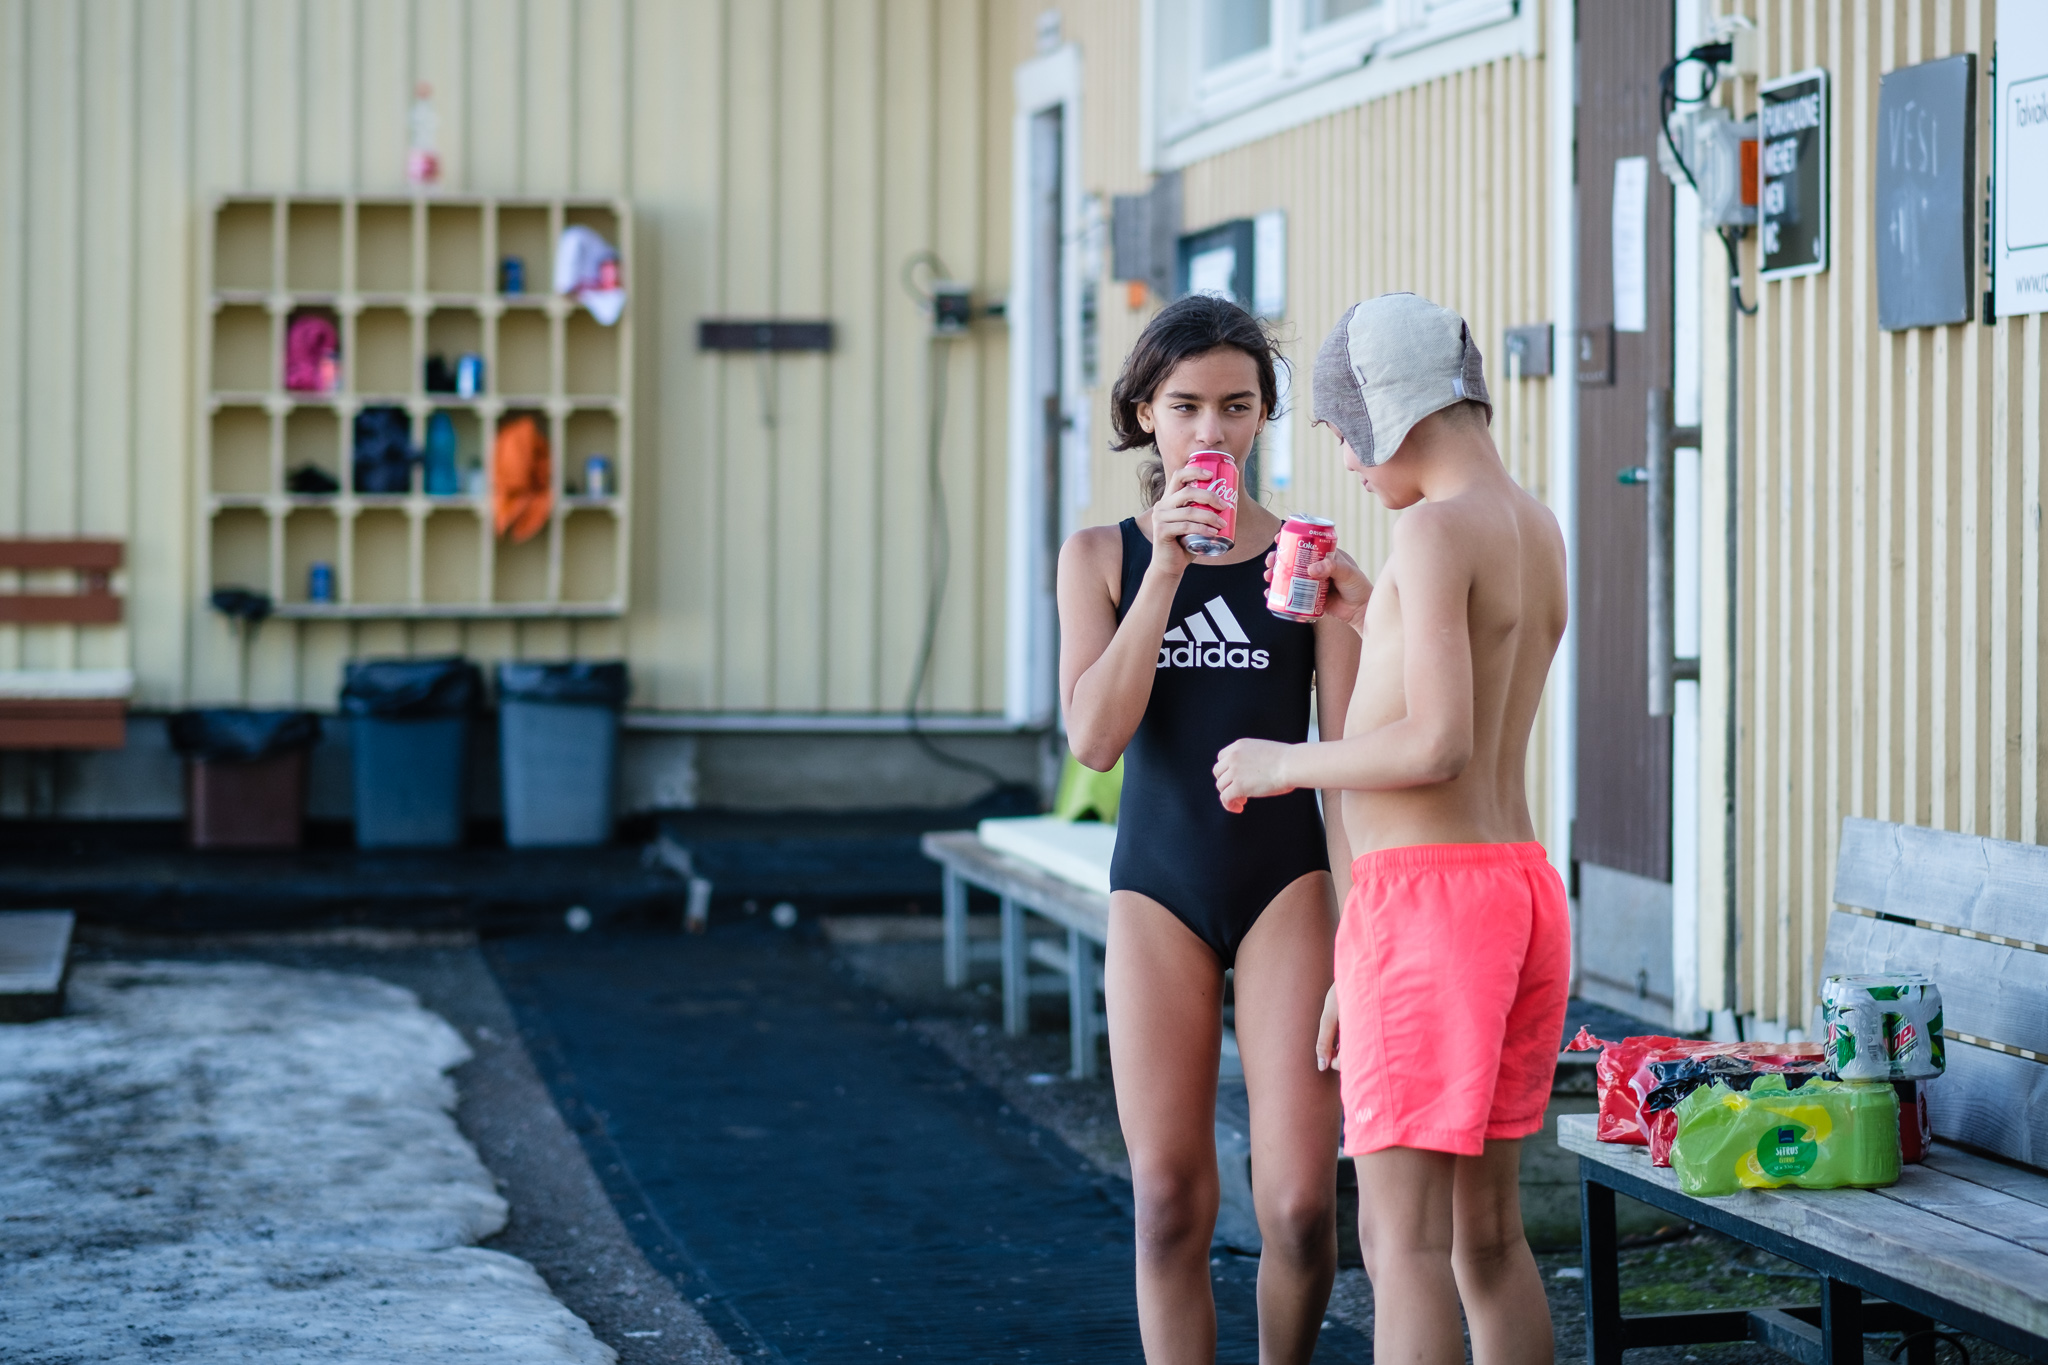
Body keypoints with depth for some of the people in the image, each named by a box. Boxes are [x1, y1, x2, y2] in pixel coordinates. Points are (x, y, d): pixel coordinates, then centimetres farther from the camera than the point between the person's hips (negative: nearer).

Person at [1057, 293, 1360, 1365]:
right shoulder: (1101, 556, 3)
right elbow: (1094, 737, -10)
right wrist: (1168, 567, -15)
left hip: (1285, 882, -1)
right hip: (1157, 886, 1)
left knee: (1298, 1205, -7)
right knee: (1169, 1203, 2)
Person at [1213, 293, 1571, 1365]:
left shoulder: (1435, 530, -14)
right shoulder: (1536, 530, 15)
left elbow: (1438, 745, -22)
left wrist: (1285, 764, -9)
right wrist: (1368, 617, 22)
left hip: (1425, 891, -9)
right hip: (1521, 879, 9)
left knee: (1402, 1237, -6)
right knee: (1486, 1230, 14)